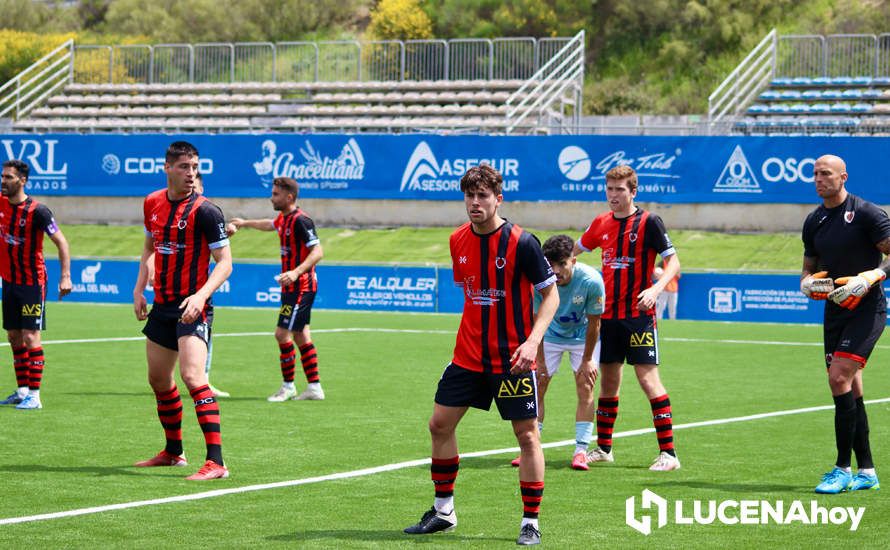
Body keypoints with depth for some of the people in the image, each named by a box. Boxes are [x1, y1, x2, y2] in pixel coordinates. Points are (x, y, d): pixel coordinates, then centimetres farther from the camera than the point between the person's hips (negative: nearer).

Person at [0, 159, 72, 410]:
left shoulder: (37, 210, -16)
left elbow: (61, 242, -12)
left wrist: (65, 276, -19)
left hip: (32, 283, -7)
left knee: (30, 337, -9)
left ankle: (34, 396, -8)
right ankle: (22, 390, 18)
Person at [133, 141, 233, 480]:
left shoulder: (204, 211, -12)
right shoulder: (152, 204, 7)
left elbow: (225, 262, -13)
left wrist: (201, 295, -27)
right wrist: (139, 289, 13)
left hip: (192, 308, -7)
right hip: (162, 306, 7)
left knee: (193, 377, -21)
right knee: (158, 379, 16)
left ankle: (216, 462, -24)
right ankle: (173, 452, 35)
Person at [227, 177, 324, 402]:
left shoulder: (300, 220, -18)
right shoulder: (284, 218, 11)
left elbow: (317, 251, -25)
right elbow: (270, 225, 37)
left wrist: (296, 272, -36)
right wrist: (245, 223, 47)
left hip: (300, 287, -10)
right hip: (292, 288, 10)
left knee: (283, 333, -9)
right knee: (300, 336, 10)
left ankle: (288, 386, 0)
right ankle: (314, 387, 13)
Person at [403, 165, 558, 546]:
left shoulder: (521, 243, -14)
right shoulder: (458, 241, 3)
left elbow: (550, 294, -10)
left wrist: (533, 341, -21)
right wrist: (473, 335, 15)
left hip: (512, 358, -5)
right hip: (468, 354, 6)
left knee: (527, 434, -3)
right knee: (440, 424, 6)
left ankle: (530, 522, 7)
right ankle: (443, 510, 20)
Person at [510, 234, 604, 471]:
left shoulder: (591, 281, -32)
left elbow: (593, 323, -20)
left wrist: (587, 359, -13)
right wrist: (540, 360, -13)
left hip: (583, 336, -1)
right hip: (550, 335, 2)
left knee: (585, 389, -10)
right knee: (537, 386, -3)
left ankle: (580, 451, -6)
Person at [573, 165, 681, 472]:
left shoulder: (649, 223, -8)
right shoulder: (601, 224, 8)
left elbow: (673, 263, -10)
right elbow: (576, 249, 26)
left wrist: (655, 289, -25)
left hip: (638, 315, -6)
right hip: (608, 314, 6)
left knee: (648, 378, -10)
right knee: (608, 381, 12)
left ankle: (668, 453, -9)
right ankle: (603, 448, 23)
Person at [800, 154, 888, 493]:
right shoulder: (814, 222, 12)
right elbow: (809, 268, 22)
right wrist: (808, 283, -1)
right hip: (835, 313, 7)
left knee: (839, 378, -19)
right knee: (851, 391, 8)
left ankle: (843, 469, -14)